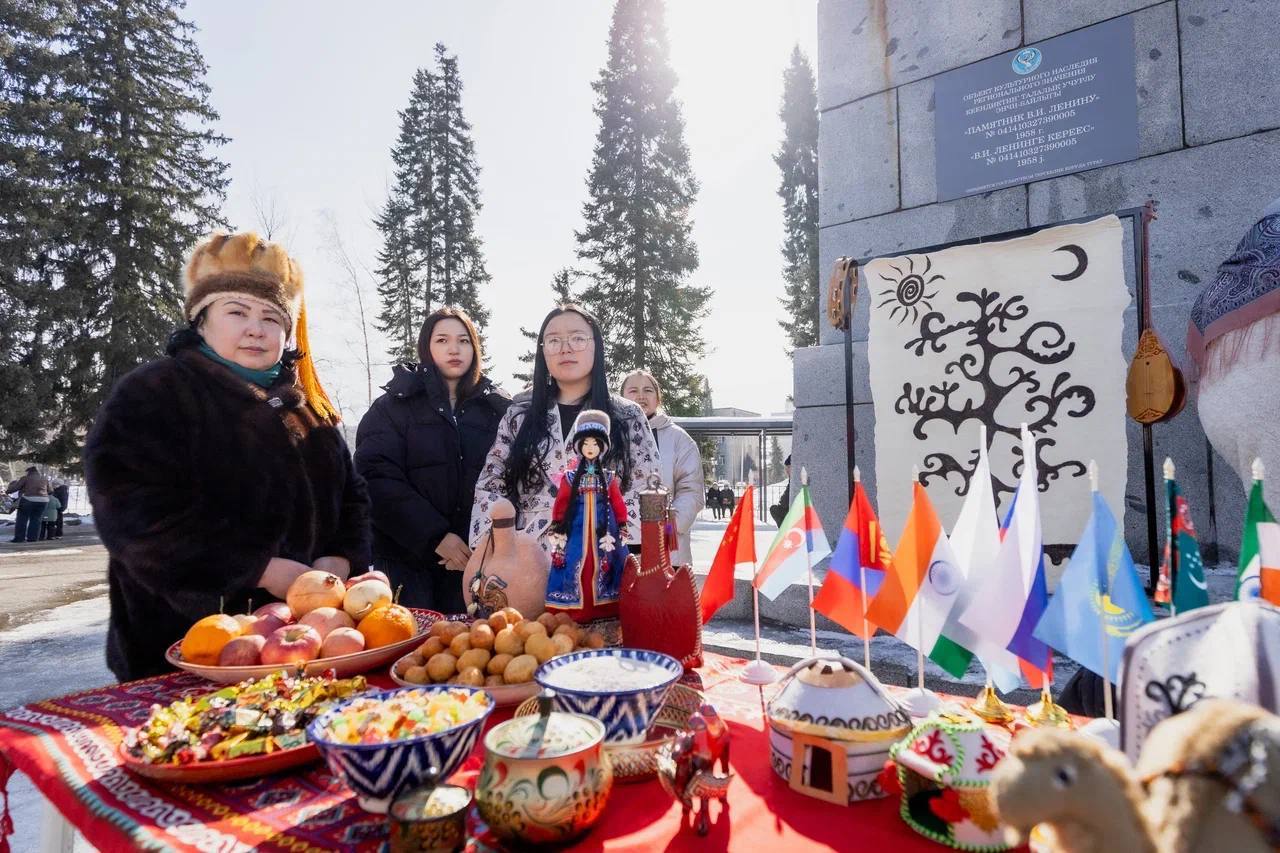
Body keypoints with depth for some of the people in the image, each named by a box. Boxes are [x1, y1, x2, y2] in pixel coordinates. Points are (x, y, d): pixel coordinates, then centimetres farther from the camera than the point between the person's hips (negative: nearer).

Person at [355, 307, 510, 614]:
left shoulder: (497, 407, 8)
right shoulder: (394, 405, 4)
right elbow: (377, 478, -8)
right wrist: (435, 535, -15)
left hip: (472, 558, 1)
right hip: (406, 557, -1)